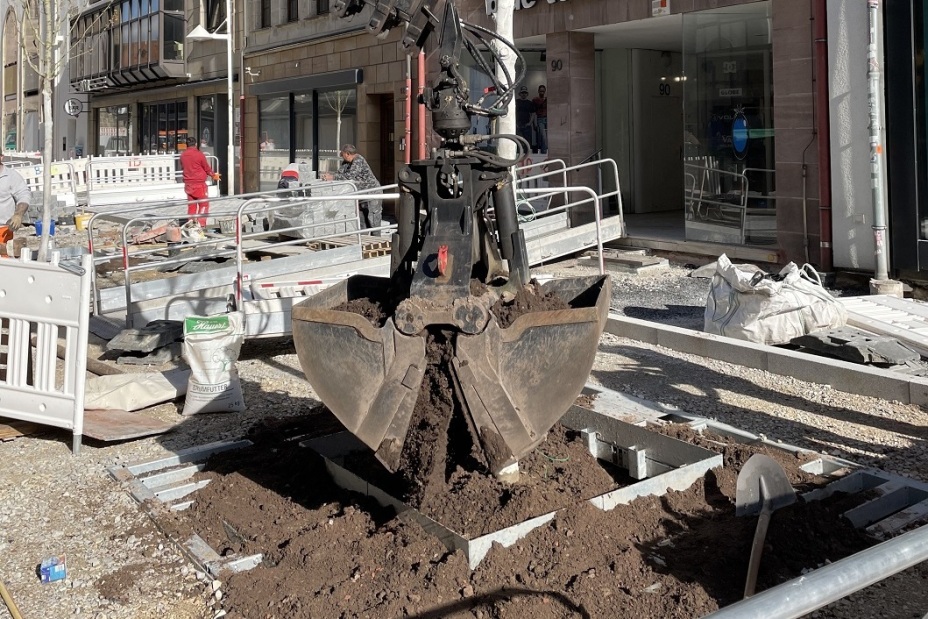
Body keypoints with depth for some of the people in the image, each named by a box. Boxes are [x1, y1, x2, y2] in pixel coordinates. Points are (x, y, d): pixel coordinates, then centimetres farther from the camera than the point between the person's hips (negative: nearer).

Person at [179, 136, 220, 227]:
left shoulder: (182, 155, 3)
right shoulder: (199, 155, -12)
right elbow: (207, 168, -3)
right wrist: (213, 175, 15)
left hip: (188, 184, 6)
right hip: (199, 183, -5)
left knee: (191, 205, 14)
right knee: (204, 204, 1)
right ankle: (201, 224, -8)